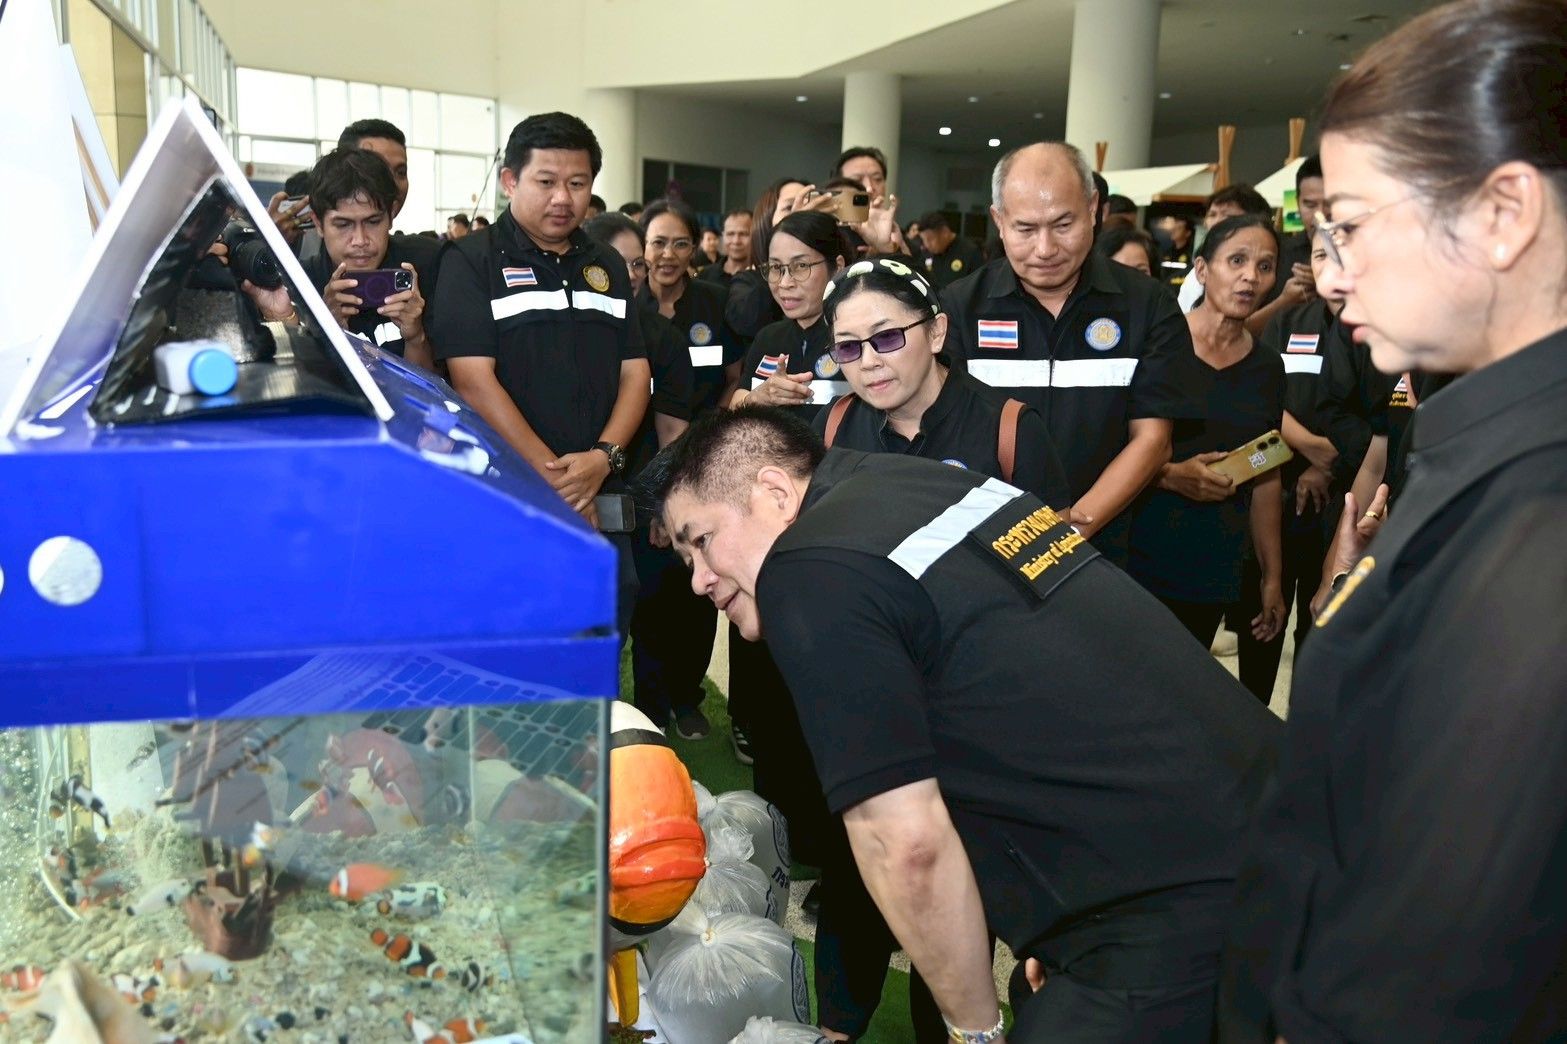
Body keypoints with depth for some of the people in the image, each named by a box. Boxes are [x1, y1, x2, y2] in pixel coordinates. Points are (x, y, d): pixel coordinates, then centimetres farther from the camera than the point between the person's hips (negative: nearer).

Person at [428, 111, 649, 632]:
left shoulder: (608, 266, 15)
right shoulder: (472, 262, -1)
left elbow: (635, 372, 10)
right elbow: (474, 381, -11)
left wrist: (603, 457, -8)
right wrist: (553, 477, -15)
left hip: (602, 504, 5)